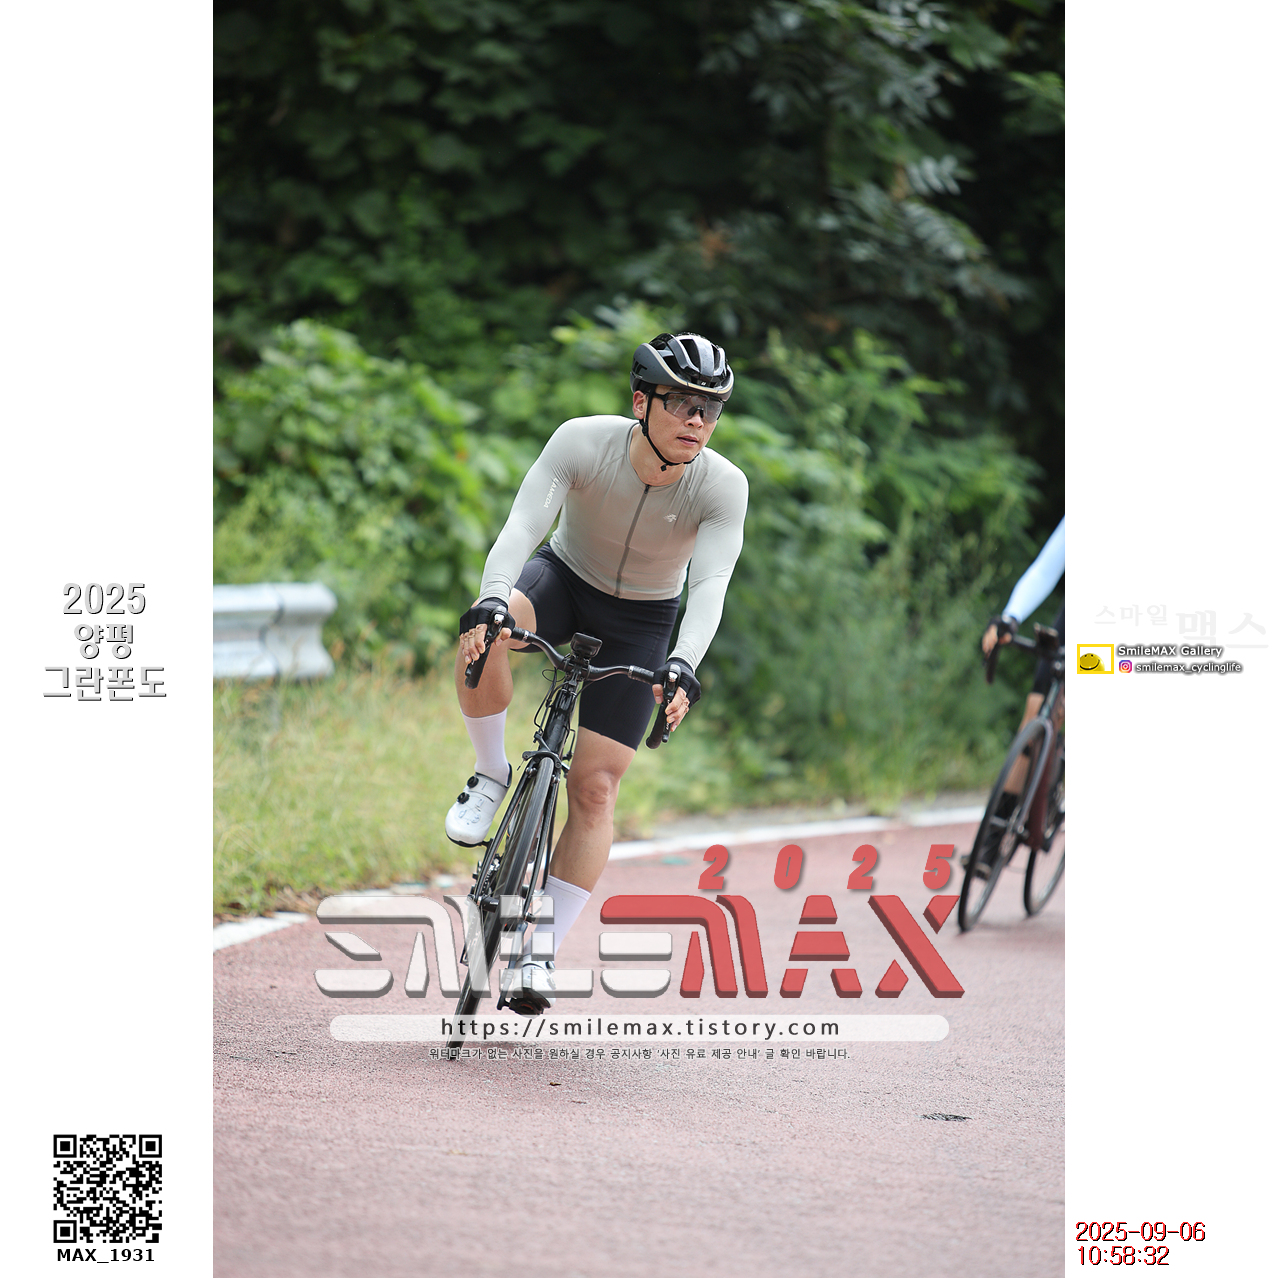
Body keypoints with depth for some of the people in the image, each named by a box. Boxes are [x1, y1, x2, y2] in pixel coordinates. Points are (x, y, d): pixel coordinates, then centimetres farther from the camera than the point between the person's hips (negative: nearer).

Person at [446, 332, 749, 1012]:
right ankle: (491, 775, -11)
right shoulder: (582, 442, -26)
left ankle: (542, 953, 2)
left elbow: (710, 584, -35)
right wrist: (491, 601, -54)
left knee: (594, 789, -8)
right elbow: (522, 527, -35)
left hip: (640, 623, 0)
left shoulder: (724, 487, -25)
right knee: (484, 634, -35)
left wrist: (683, 665, -53)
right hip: (564, 578, 0)